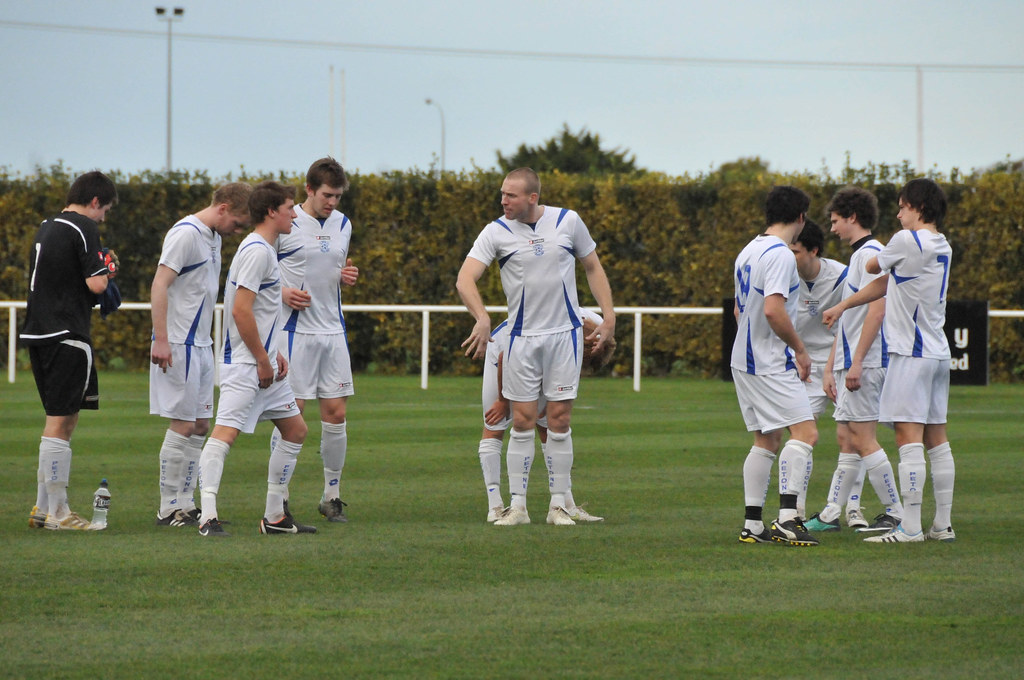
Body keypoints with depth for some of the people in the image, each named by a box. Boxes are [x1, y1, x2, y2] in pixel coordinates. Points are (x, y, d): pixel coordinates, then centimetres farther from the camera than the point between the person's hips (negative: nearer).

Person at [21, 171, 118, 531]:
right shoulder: (84, 228, -10)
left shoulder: (46, 228, 16)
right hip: (67, 335, -9)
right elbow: (96, 284, -17)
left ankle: (43, 507, 17)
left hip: (37, 334, 9)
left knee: (61, 419, 16)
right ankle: (57, 512, -4)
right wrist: (108, 269, 4)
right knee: (60, 422, -6)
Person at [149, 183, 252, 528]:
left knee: (200, 426, 9)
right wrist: (161, 340, -23)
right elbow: (159, 286, -18)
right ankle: (169, 509, -2)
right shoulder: (186, 234, -13)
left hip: (200, 345, 9)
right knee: (183, 427, -7)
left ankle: (186, 505, 14)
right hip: (179, 345, -9)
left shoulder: (213, 237, 16)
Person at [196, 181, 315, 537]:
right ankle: (207, 516, -24)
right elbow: (240, 310, -21)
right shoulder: (256, 251, -15)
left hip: (263, 363, 11)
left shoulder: (265, 250, 17)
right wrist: (263, 360, -16)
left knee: (295, 429, 14)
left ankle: (275, 516, 19)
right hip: (244, 364, -11)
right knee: (226, 431, -17)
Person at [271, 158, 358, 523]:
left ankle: (332, 496, 14)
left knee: (336, 413, 3)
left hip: (333, 329, 5)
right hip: (295, 329, -5)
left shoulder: (342, 224, 11)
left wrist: (348, 276, 3)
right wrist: (282, 292, -16)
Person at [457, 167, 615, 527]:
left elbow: (593, 268, 10)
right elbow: (465, 279, -16)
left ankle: (558, 505, 7)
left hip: (564, 334, 0)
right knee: (522, 421, 0)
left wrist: (608, 318, 2)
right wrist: (483, 319, -32)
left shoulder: (567, 222, -2)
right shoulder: (497, 232, -6)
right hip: (521, 336, 0)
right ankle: (517, 506, 6)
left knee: (559, 420, 0)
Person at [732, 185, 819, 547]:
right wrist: (800, 349, -12)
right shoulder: (780, 255, -15)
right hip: (771, 364, -10)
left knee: (766, 441, 12)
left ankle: (752, 524, 10)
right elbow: (773, 310, -24)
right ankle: (787, 517, -23)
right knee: (804, 433, -12)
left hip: (745, 360, 10)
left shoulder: (747, 252, 15)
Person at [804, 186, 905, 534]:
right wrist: (830, 368, 24)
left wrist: (856, 362, -23)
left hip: (865, 363, -10)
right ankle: (830, 515, 14)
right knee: (846, 438, 11)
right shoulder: (858, 255, 21)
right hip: (849, 363, 10)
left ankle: (895, 513, -7)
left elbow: (877, 310, -20)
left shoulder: (870, 254, -11)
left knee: (862, 439, -9)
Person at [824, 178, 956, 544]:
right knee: (936, 437, 11)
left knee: (909, 436, -10)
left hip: (912, 352, -9)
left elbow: (872, 266, 5)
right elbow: (886, 283, 20)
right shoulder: (942, 247, 13)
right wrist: (841, 307, 25)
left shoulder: (907, 240, -12)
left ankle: (910, 527, -15)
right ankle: (943, 524, 12)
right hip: (938, 352, 9)